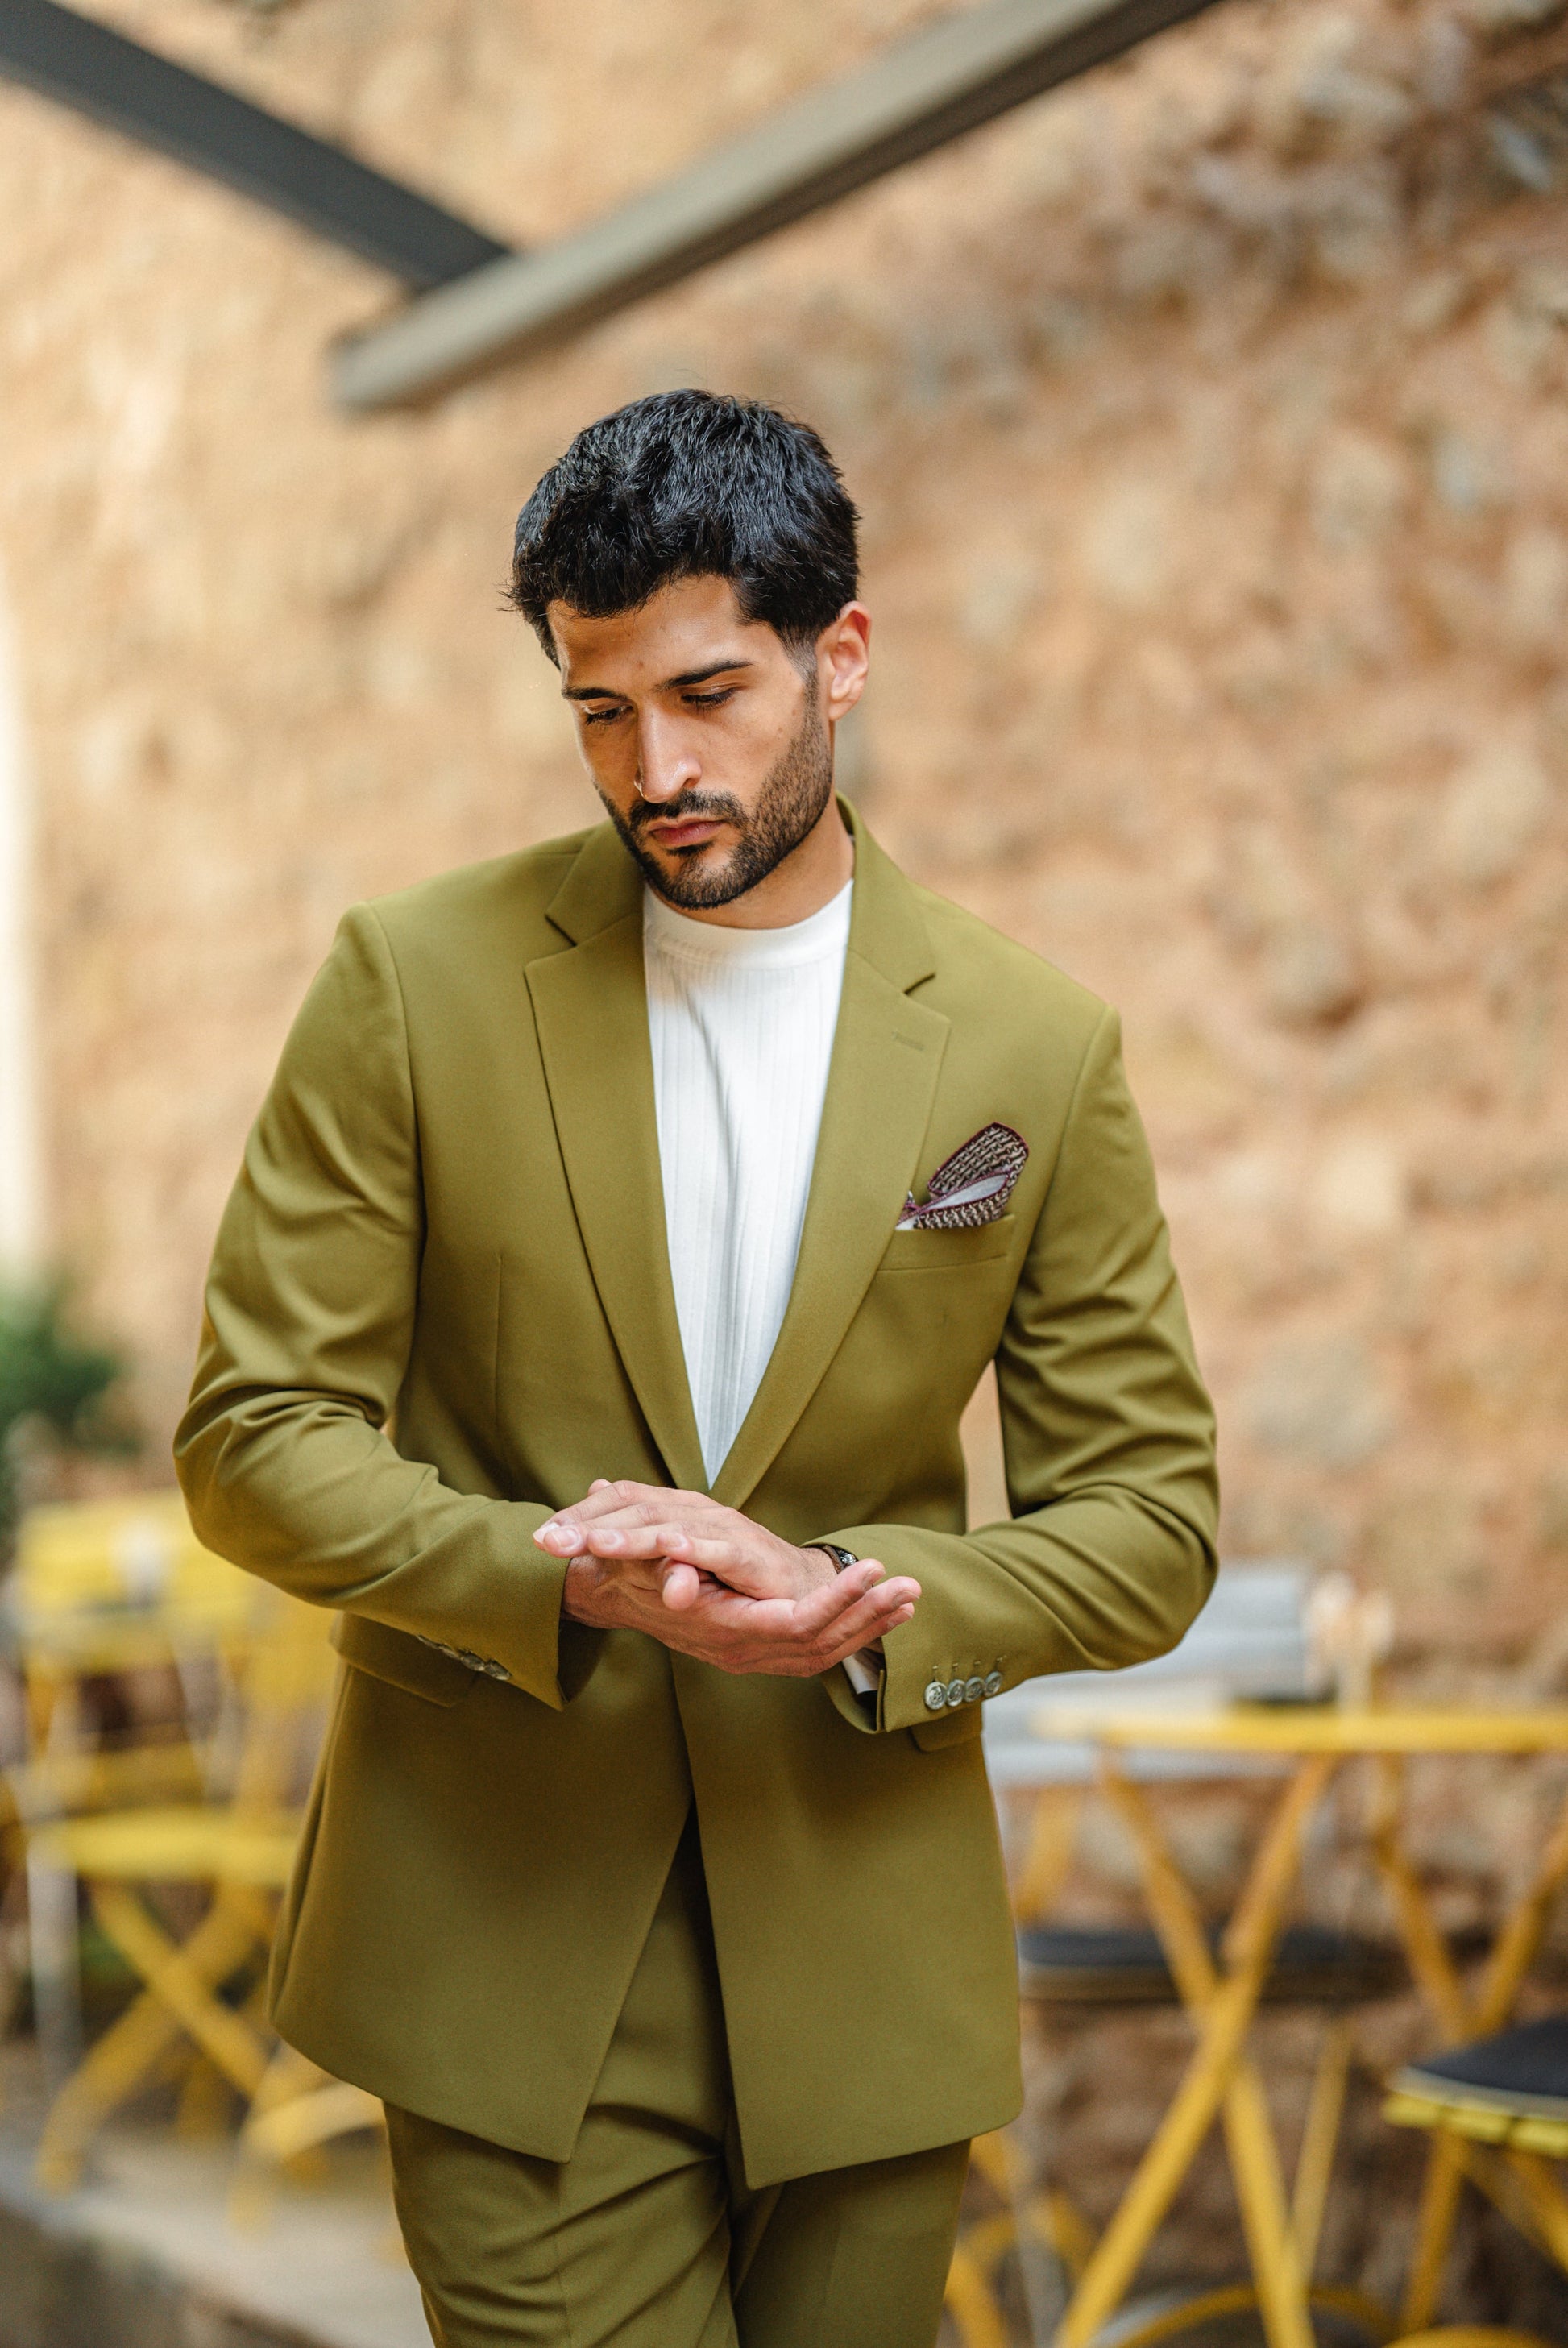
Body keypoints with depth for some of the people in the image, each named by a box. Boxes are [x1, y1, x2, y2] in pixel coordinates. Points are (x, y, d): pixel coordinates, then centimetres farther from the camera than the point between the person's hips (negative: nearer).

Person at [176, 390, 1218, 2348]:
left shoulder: (1036, 1051, -1)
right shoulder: (417, 984, -4)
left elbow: (1148, 1528, 2)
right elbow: (252, 1437, -5)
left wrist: (851, 1601, -17)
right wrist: (579, 1582, -21)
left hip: (863, 1975, 2)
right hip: (505, 1954, -2)